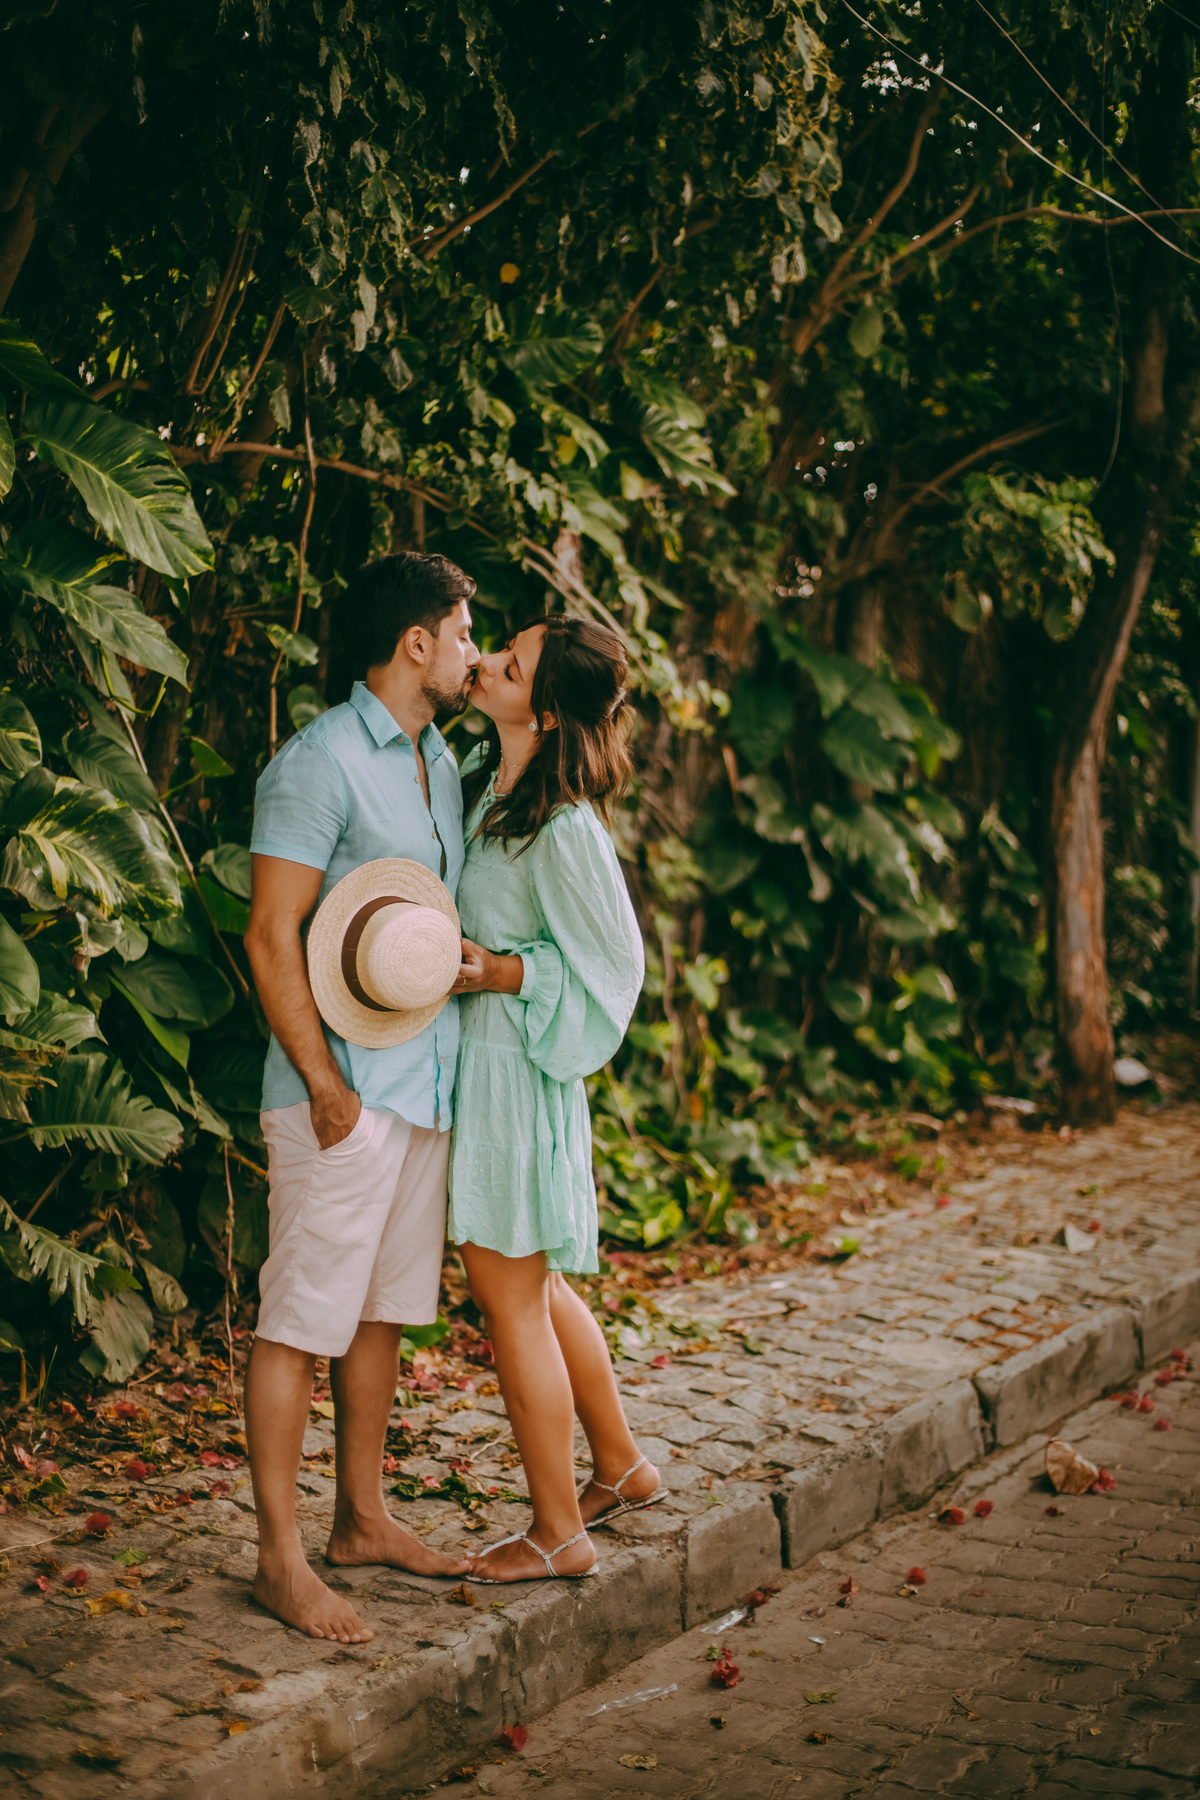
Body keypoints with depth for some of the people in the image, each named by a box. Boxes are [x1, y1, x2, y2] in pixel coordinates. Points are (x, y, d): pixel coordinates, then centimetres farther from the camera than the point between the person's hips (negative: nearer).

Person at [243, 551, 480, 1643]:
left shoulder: (441, 762, 15)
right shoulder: (319, 763, -12)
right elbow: (273, 935, -15)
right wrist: (325, 1082, -18)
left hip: (429, 1082, 9)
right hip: (346, 1090, -9)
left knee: (384, 1311, 16)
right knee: (303, 1321, -3)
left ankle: (363, 1519, 27)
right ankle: (281, 1560, 4)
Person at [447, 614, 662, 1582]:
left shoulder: (562, 829, -22)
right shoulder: (479, 781, 3)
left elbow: (612, 962, -14)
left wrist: (495, 972, -20)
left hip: (515, 1068, -9)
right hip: (474, 1059, 9)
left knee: (510, 1295, 1)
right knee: (532, 1284, 20)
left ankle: (559, 1530, 15)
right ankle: (620, 1465, 37)